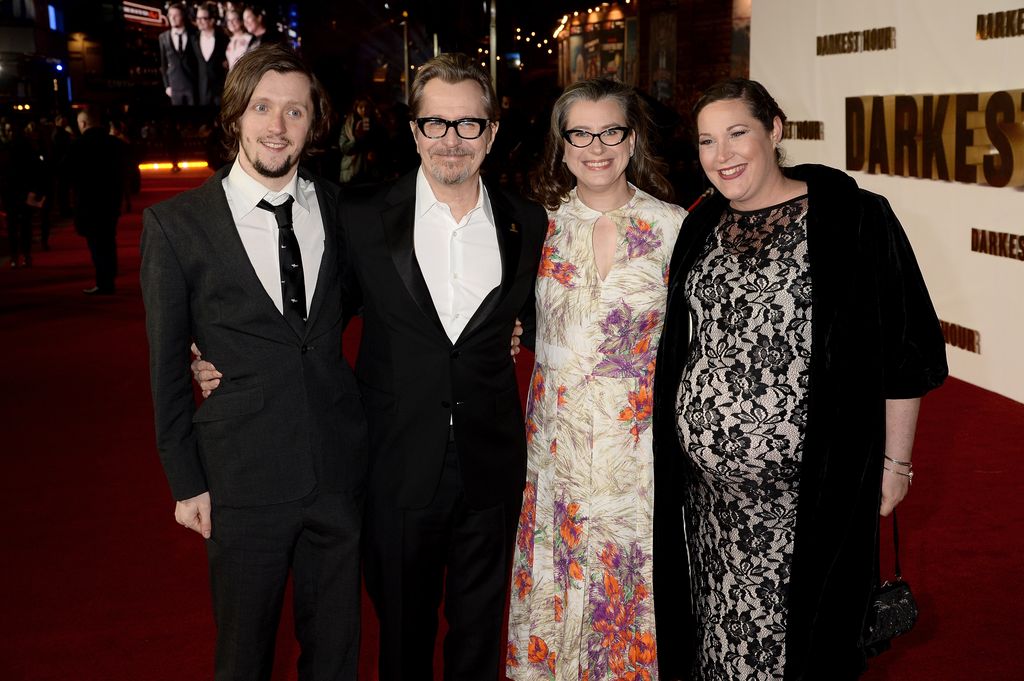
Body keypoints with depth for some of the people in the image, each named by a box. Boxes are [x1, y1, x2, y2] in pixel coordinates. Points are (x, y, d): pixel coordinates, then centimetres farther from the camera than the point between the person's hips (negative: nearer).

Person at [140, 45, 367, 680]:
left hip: (340, 470, 3)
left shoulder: (338, 206, 1)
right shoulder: (175, 224, -7)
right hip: (243, 481, -2)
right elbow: (167, 365, -2)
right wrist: (186, 482, 0)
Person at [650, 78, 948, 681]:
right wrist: (677, 440, 12)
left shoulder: (855, 219, -9)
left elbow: (903, 352, -7)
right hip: (705, 480, 5)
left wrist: (894, 461, -7)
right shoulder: (702, 226, 8)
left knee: (789, 625, 7)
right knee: (717, 622, 16)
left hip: (806, 487, -5)